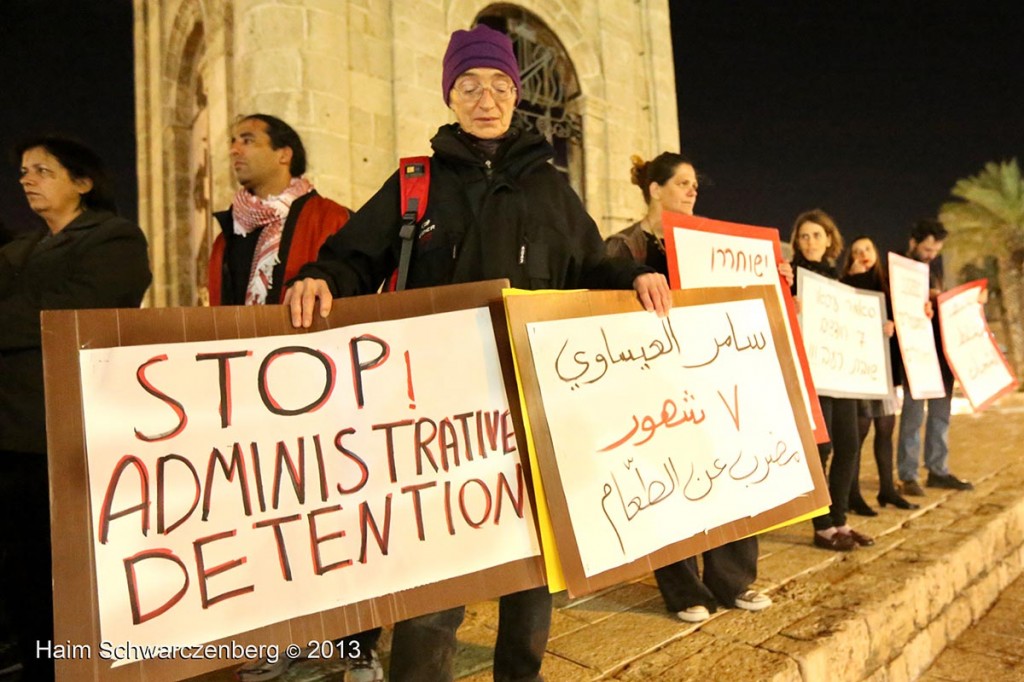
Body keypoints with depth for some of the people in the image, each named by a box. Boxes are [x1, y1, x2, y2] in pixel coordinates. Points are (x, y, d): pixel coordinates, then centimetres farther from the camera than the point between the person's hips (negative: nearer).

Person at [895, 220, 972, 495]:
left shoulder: (933, 268, 14)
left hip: (940, 348, 7)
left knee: (941, 412, 10)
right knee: (913, 412, -5)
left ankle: (938, 471, 20)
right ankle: (908, 476, 1)